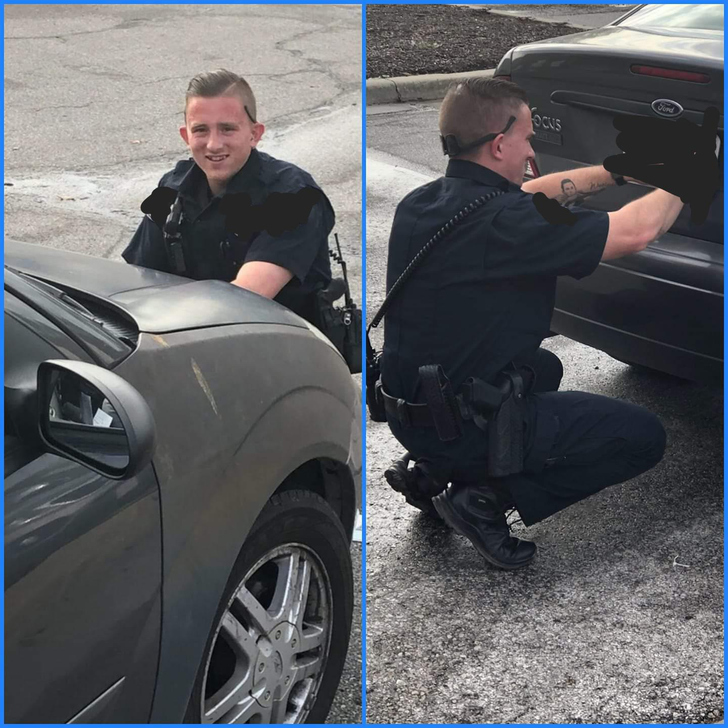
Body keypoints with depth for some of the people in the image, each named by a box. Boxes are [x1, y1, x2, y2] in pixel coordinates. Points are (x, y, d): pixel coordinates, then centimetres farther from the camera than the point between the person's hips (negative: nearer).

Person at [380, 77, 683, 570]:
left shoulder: (421, 202, 1)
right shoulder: (500, 221, -24)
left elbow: (527, 194, 19)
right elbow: (638, 231, -19)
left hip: (407, 409, 9)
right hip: (462, 425, -8)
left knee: (545, 369, 35)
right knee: (643, 437, 4)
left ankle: (433, 471, 20)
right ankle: (486, 499, -4)